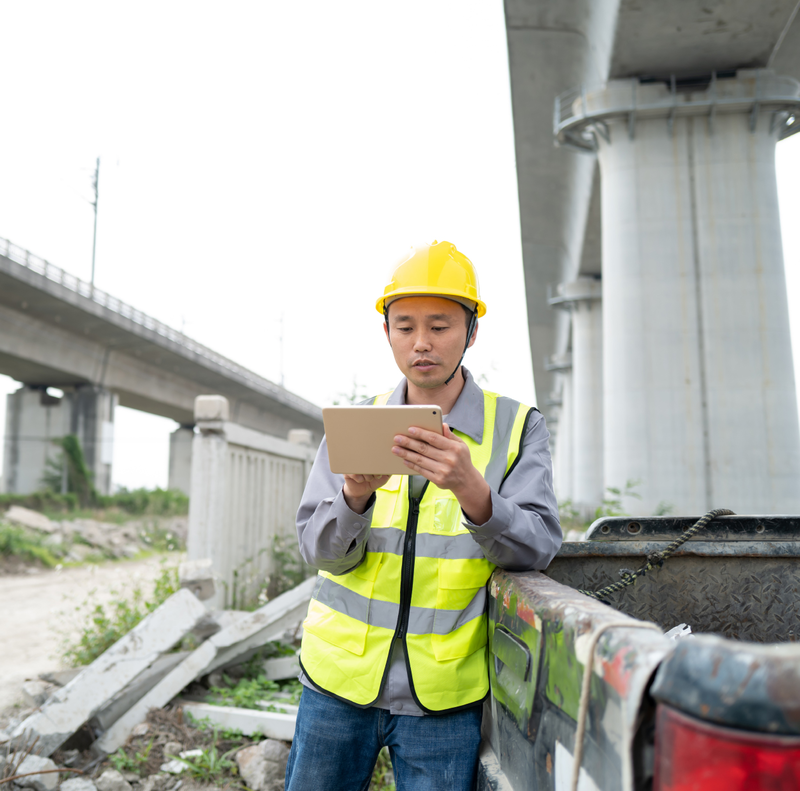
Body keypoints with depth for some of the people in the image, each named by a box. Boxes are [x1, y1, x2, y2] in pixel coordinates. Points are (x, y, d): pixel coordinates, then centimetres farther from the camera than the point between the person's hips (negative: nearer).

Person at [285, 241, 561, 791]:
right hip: (338, 681, 2)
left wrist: (469, 487, -33)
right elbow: (319, 550, -5)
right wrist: (355, 492, -26)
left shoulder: (518, 427, -3)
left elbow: (537, 548, -13)